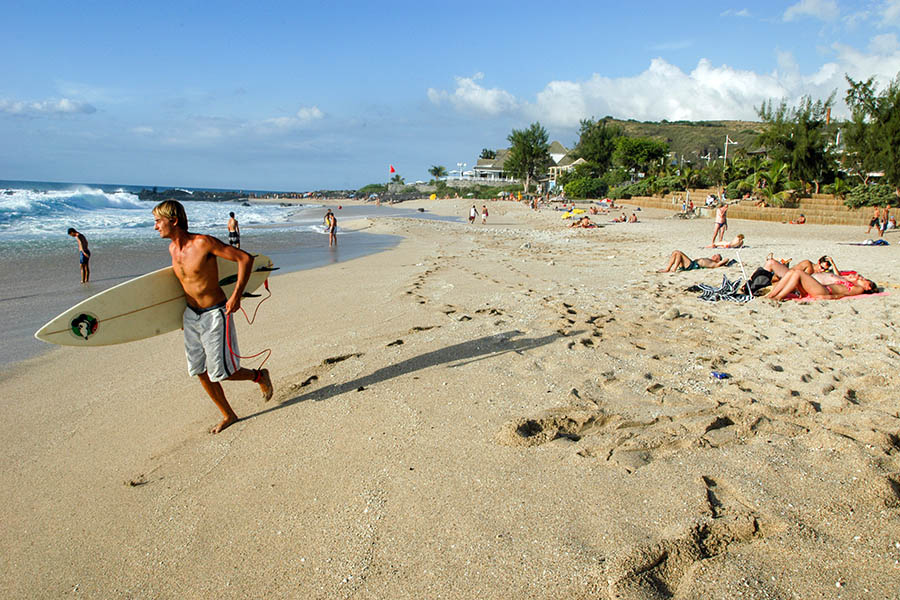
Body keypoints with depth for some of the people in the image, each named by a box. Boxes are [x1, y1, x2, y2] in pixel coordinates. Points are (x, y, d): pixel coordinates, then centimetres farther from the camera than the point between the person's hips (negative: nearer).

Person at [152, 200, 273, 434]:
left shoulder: (203, 243, -21)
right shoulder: (172, 248, 2)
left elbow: (245, 258, -20)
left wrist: (236, 295, -21)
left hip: (215, 314, -8)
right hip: (190, 315, 8)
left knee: (220, 373, -4)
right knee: (199, 371, 10)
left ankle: (260, 376, 24)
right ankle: (228, 415, 26)